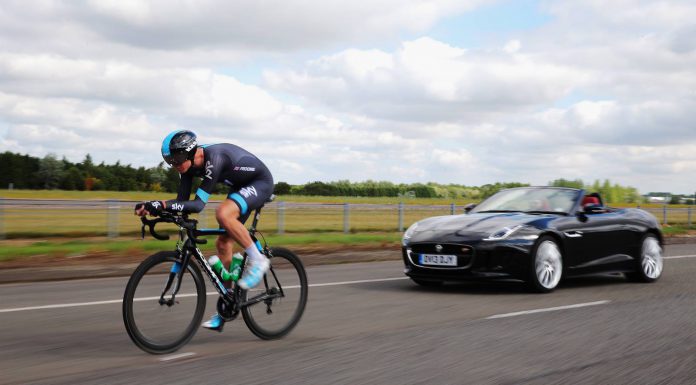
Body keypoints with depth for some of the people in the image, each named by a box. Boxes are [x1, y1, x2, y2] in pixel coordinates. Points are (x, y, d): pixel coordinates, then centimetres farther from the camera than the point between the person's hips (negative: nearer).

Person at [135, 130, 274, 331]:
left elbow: (198, 204, -39)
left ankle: (257, 260, -14)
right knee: (223, 243, 4)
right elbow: (182, 200, -11)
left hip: (261, 183, -9)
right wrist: (151, 207, -24)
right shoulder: (189, 163, -10)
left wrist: (163, 204, -47)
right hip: (240, 186, 9)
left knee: (223, 213, -34)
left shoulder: (213, 159, -35)